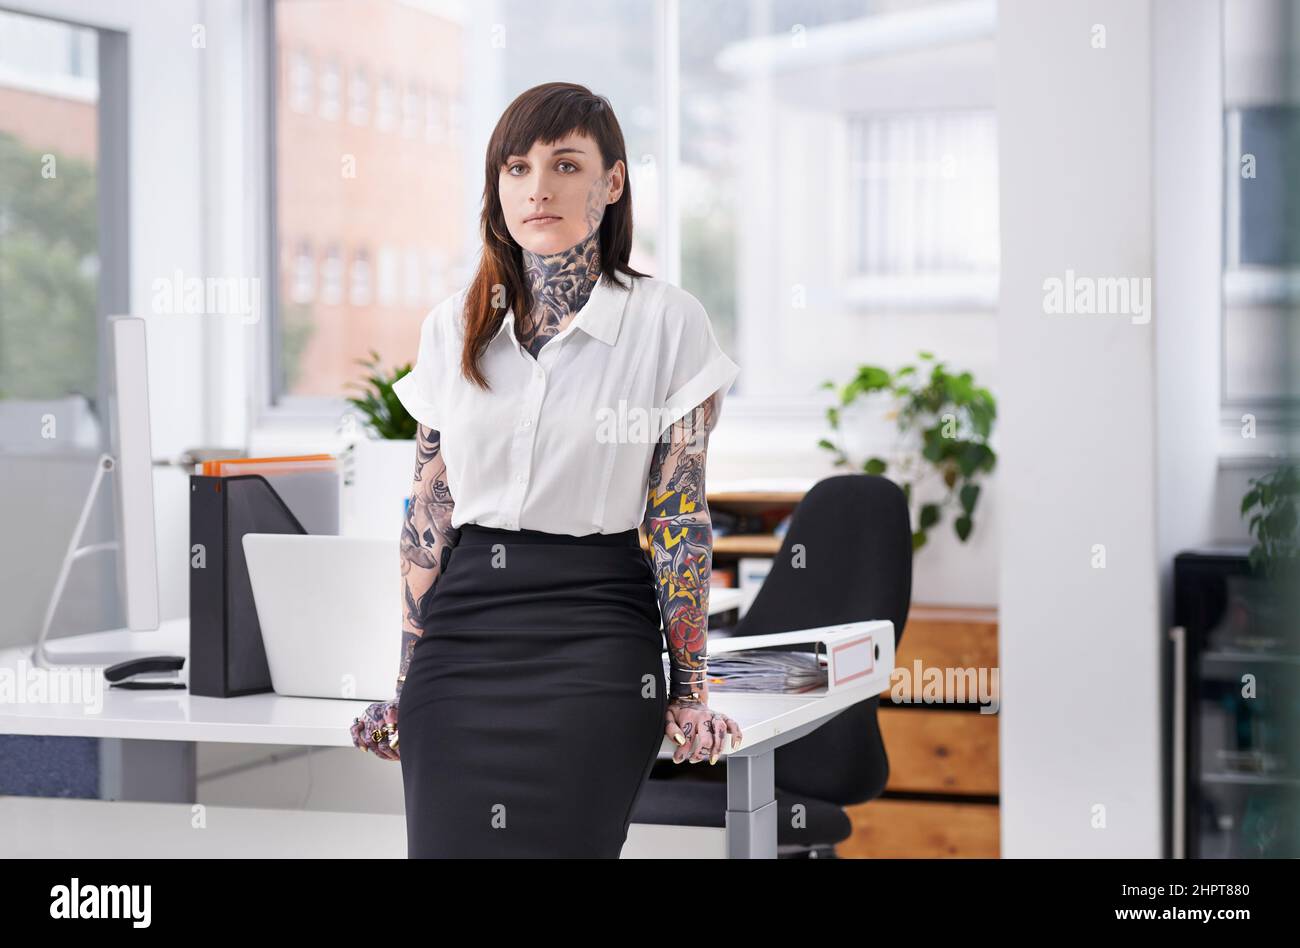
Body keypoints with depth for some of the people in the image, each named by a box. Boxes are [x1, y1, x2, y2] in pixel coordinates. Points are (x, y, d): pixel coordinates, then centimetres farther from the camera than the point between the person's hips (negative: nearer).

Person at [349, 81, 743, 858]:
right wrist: (406, 684, 9)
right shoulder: (454, 328, 9)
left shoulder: (667, 322, -1)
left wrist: (689, 689, -3)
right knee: (447, 847, -5)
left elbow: (679, 517, -2)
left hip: (593, 640, -3)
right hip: (461, 631, 3)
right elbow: (428, 516, 11)